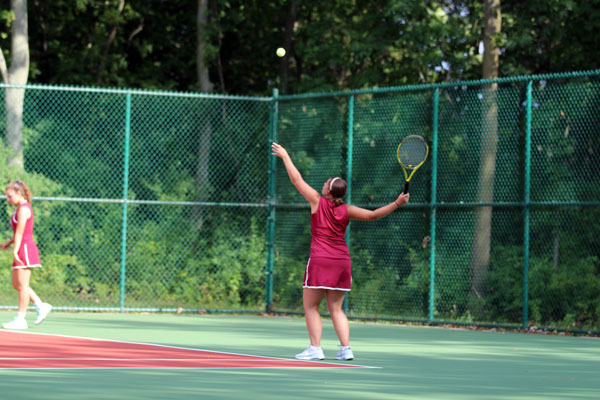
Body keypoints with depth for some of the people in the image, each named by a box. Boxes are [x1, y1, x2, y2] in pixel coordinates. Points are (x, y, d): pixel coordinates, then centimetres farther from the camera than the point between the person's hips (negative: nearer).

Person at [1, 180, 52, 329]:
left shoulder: (24, 209, -12)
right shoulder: (22, 208, 17)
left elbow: (20, 232, -19)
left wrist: (15, 251, -23)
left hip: (25, 248, -10)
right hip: (23, 249, 10)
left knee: (22, 285, -7)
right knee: (16, 285, 11)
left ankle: (20, 319, -5)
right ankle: (41, 306, 12)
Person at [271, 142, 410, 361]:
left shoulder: (318, 202, -5)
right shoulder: (346, 210, 2)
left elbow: (297, 180, 2)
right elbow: (372, 215, 2)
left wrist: (285, 157, 12)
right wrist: (396, 203, 7)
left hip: (320, 260, -5)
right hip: (342, 261, 5)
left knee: (311, 307, 2)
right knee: (336, 309, 10)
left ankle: (315, 348, -7)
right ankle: (346, 348, 1)